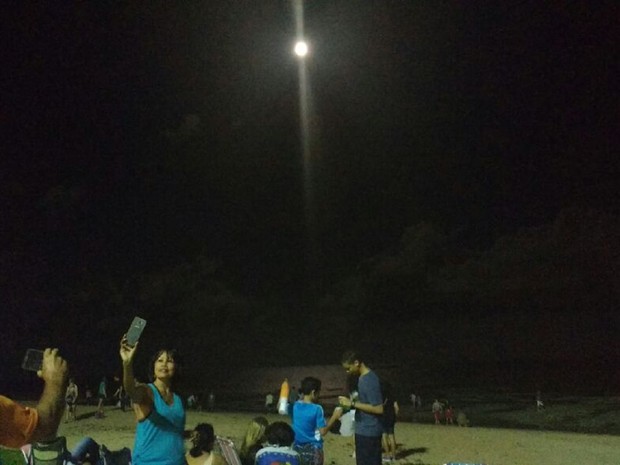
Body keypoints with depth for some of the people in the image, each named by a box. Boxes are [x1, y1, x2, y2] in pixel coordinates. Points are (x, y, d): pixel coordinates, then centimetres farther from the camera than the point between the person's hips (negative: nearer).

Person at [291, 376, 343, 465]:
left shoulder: (295, 406, -4)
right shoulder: (316, 409, -18)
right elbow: (323, 431, -15)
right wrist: (334, 417, -6)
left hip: (297, 448, 5)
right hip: (313, 449, -5)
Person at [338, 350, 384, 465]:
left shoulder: (369, 380, -21)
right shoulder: (364, 378, 9)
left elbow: (378, 408, -24)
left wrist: (353, 404, -20)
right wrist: (350, 402, 6)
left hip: (368, 431, -10)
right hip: (364, 430, 10)